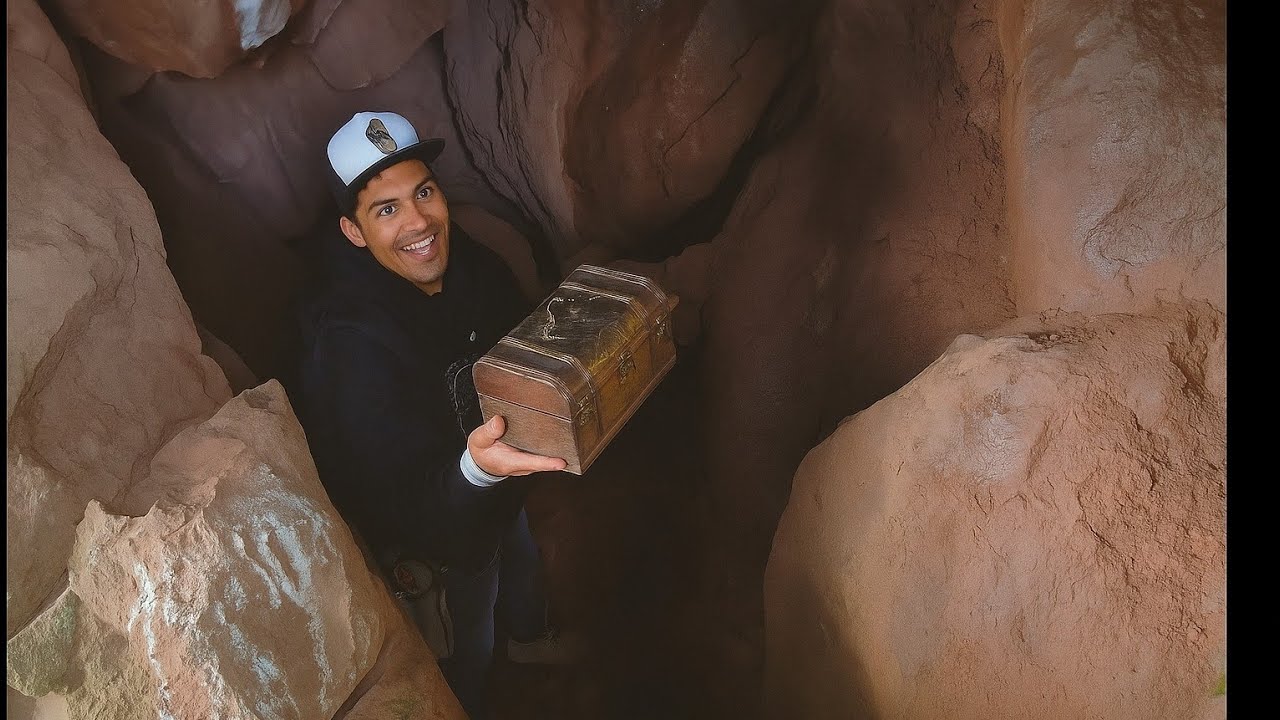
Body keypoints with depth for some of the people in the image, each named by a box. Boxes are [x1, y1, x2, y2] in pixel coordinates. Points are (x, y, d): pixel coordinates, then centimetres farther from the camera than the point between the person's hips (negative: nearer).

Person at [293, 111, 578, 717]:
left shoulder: (473, 265, -19)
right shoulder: (348, 346, -39)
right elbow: (403, 508, -40)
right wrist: (475, 468, -58)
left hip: (501, 478, 7)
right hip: (435, 535, -6)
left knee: (523, 559, 35)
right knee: (468, 648, 21)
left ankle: (528, 637, 68)